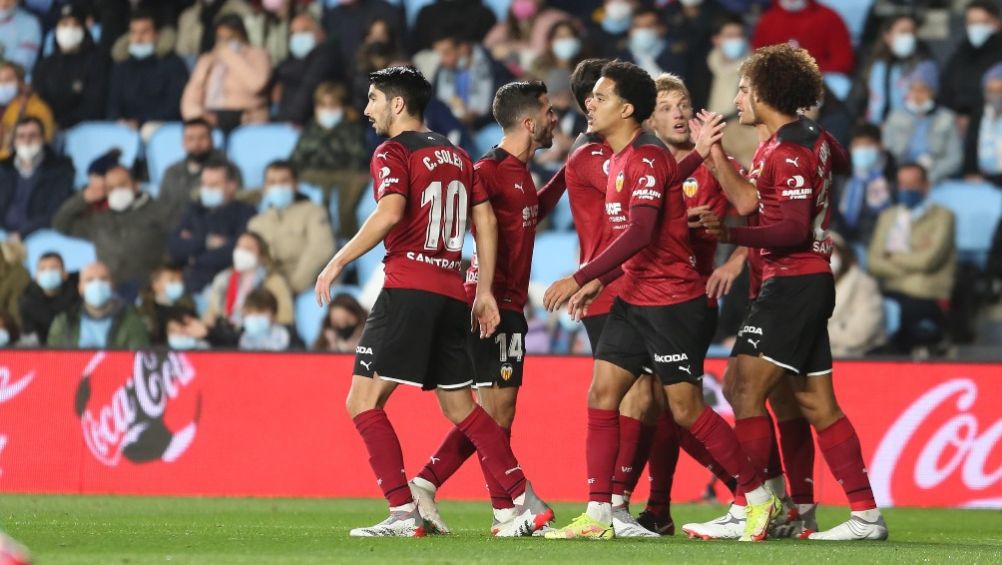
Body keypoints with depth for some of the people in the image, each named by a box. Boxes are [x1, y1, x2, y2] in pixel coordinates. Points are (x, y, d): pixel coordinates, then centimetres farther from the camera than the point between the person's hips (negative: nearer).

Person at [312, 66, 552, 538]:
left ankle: (404, 513, -15)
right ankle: (528, 504, 13)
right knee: (460, 408, 16)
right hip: (452, 294, 8)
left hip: (408, 290, -8)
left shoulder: (393, 153, -4)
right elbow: (486, 221, 15)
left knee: (363, 401, -6)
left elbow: (390, 213, -20)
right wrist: (484, 291, 17)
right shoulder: (456, 156, 18)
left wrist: (338, 262, -16)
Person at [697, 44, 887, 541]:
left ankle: (747, 511, -13)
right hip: (806, 281, 10)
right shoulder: (809, 136, 14)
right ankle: (866, 515, 9)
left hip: (793, 283, -10)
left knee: (745, 389, -12)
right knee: (816, 404, 10)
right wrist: (713, 152, 16)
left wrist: (733, 236, -32)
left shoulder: (789, 150, -15)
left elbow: (794, 228, -23)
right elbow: (750, 198, 19)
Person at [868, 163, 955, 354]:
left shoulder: (942, 217, 5)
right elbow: (874, 263, 9)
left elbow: (928, 260, -9)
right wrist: (912, 263, -4)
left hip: (925, 300, -4)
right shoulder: (887, 217, 21)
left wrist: (892, 256, 5)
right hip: (891, 295, 4)